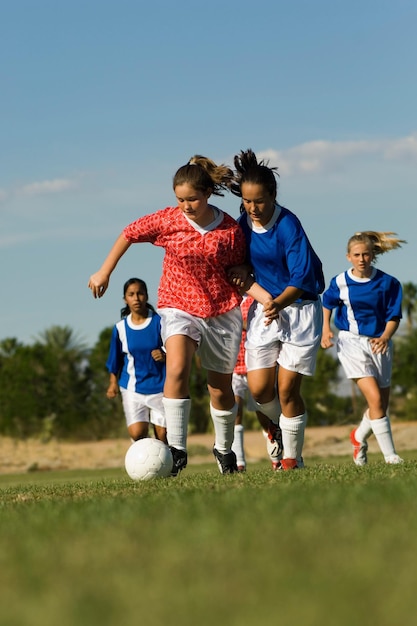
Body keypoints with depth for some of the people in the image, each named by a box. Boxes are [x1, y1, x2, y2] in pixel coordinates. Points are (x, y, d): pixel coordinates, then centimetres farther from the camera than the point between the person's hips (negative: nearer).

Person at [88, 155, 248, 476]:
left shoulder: (230, 229, -10)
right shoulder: (168, 220, -9)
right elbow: (130, 233, 5)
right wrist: (104, 272, 9)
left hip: (222, 311, 1)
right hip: (179, 306, -1)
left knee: (221, 388, 11)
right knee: (177, 368, -28)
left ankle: (224, 450, 36)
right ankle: (176, 449, -27)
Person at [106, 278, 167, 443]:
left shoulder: (159, 322, -5)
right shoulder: (120, 328, 2)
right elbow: (115, 360, 11)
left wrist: (164, 355, -22)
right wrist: (113, 382, 4)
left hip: (159, 385, -1)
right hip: (132, 387, 1)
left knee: (162, 434, -2)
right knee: (137, 433, -13)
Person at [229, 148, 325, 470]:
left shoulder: (288, 225, -19)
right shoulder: (244, 223, -1)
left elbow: (302, 277, -22)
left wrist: (279, 303, -37)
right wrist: (241, 271, -6)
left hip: (300, 308, -5)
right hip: (264, 308, 5)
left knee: (287, 389, -6)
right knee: (260, 389, -2)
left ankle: (293, 458, 11)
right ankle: (283, 427, 29)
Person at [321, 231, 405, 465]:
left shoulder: (388, 283, -6)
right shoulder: (340, 283, -5)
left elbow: (393, 316, -4)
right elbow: (328, 304, 15)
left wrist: (385, 337, -21)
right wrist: (326, 329, 4)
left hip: (379, 343, 3)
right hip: (352, 342, -2)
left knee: (382, 404, 9)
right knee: (375, 399, -18)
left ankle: (359, 437, 40)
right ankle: (390, 456, -15)